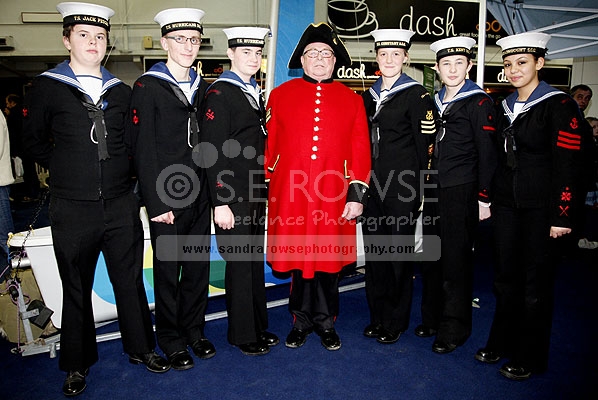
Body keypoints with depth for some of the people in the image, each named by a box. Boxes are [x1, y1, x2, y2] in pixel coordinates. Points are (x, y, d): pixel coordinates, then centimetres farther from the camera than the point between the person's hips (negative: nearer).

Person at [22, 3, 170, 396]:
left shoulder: (121, 91, 8)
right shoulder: (46, 88, 0)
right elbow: (34, 141, 9)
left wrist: (118, 173, 7)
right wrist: (68, 170, 7)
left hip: (121, 205, 2)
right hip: (72, 209, -2)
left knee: (131, 280, 12)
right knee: (76, 288, 11)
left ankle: (141, 347, 31)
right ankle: (78, 364, 29)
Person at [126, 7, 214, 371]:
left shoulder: (203, 88, 11)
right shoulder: (147, 87, -5)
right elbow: (143, 150, -10)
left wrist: (211, 191, 5)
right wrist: (157, 203, -14)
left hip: (200, 196, 5)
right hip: (167, 197, -5)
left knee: (199, 266, 13)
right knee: (168, 270, 8)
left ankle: (195, 330, 32)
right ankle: (171, 340, 26)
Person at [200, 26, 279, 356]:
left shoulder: (256, 93, 15)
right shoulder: (219, 94, -9)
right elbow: (213, 153, -15)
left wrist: (264, 191, 15)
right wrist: (220, 202, -19)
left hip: (256, 195, 8)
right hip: (232, 196, -8)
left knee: (256, 262, 15)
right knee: (240, 264, 3)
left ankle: (259, 327, 30)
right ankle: (242, 333, 20)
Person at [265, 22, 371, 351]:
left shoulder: (351, 99, 7)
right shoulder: (280, 95, 6)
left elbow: (360, 150, 3)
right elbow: (269, 144, 8)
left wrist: (357, 194, -3)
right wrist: (267, 185, 8)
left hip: (333, 196, 1)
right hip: (291, 194, 0)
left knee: (329, 259, 9)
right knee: (297, 257, 8)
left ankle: (325, 322, 29)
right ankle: (301, 321, 29)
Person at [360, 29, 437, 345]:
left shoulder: (417, 95, -4)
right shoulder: (369, 96, 13)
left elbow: (426, 147, -6)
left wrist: (422, 189, -8)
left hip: (402, 188, -5)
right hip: (372, 185, 6)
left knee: (399, 253, 5)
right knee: (373, 250, 11)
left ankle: (396, 322, 21)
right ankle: (377, 316, 27)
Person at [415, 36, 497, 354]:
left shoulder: (479, 102, -5)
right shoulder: (436, 102, 13)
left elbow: (487, 154, -8)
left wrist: (483, 198, -11)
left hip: (462, 193, -6)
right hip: (435, 192, 6)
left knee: (456, 259, 1)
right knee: (433, 256, 12)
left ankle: (454, 328, 16)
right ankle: (433, 317, 27)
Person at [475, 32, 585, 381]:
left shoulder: (559, 105, -8)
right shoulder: (505, 107, 11)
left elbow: (567, 165, -13)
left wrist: (561, 217, -16)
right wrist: (488, 199, 11)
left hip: (541, 208, -6)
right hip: (507, 205, 6)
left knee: (535, 283, 6)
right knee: (506, 278, 14)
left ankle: (529, 358, 22)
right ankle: (501, 343, 31)